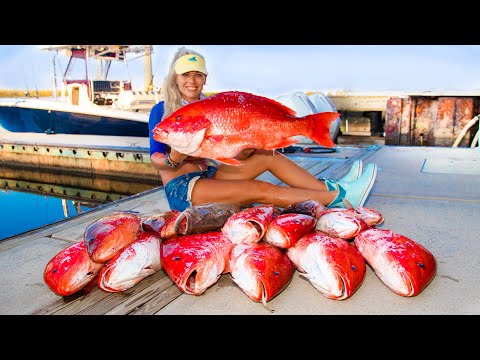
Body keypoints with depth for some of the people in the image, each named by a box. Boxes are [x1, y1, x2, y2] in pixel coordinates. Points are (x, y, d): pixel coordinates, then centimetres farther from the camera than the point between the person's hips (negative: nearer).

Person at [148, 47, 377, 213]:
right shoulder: (161, 110, -6)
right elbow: (155, 158, -10)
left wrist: (247, 148, -17)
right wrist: (172, 160, -31)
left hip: (207, 174, 6)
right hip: (180, 188, -6)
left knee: (267, 155, -8)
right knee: (261, 189, -21)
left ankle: (332, 188, -7)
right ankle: (341, 196, -18)